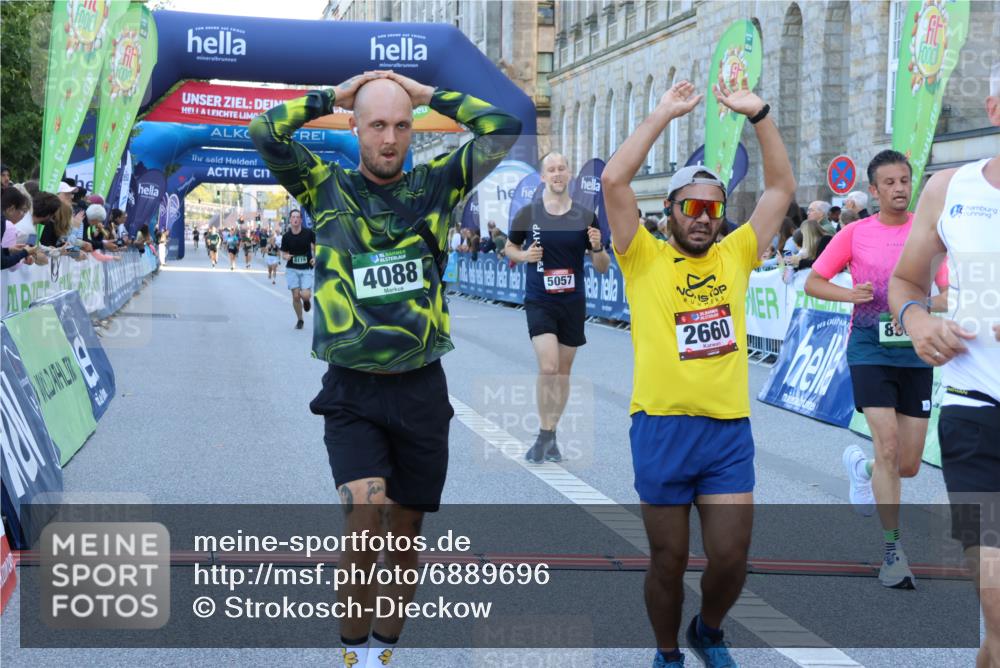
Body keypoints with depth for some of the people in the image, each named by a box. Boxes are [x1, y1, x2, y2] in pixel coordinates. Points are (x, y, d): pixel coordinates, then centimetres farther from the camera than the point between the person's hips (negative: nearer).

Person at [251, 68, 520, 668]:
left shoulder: (435, 186, 5)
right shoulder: (327, 187, 2)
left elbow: (504, 130, 1)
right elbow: (265, 132, -9)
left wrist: (428, 93, 4)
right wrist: (335, 95, -1)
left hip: (421, 390, 2)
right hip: (353, 391, -2)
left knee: (405, 532, 10)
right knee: (365, 511, -20)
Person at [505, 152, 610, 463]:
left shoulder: (585, 217, 0)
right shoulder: (528, 214, -3)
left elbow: (603, 268, 4)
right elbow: (509, 247, 12)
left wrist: (597, 248, -17)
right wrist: (524, 255, -9)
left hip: (573, 303, 2)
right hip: (539, 302, -2)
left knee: (563, 371, 9)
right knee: (548, 367, -16)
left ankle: (551, 435, 23)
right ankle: (544, 435, 0)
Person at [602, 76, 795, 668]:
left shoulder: (735, 256, 9)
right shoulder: (645, 259, 1)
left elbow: (783, 187, 5)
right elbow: (614, 181, -11)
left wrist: (759, 114, -3)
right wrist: (665, 115, -10)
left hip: (730, 429, 2)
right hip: (663, 428, -2)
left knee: (731, 561, 4)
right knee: (669, 563, 8)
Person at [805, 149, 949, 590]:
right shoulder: (855, 234, 1)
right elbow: (813, 282, 6)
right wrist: (851, 294, -14)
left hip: (915, 350, 2)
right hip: (870, 348, -2)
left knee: (909, 465, 4)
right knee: (888, 443, -17)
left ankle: (861, 467, 40)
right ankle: (892, 550, -10)